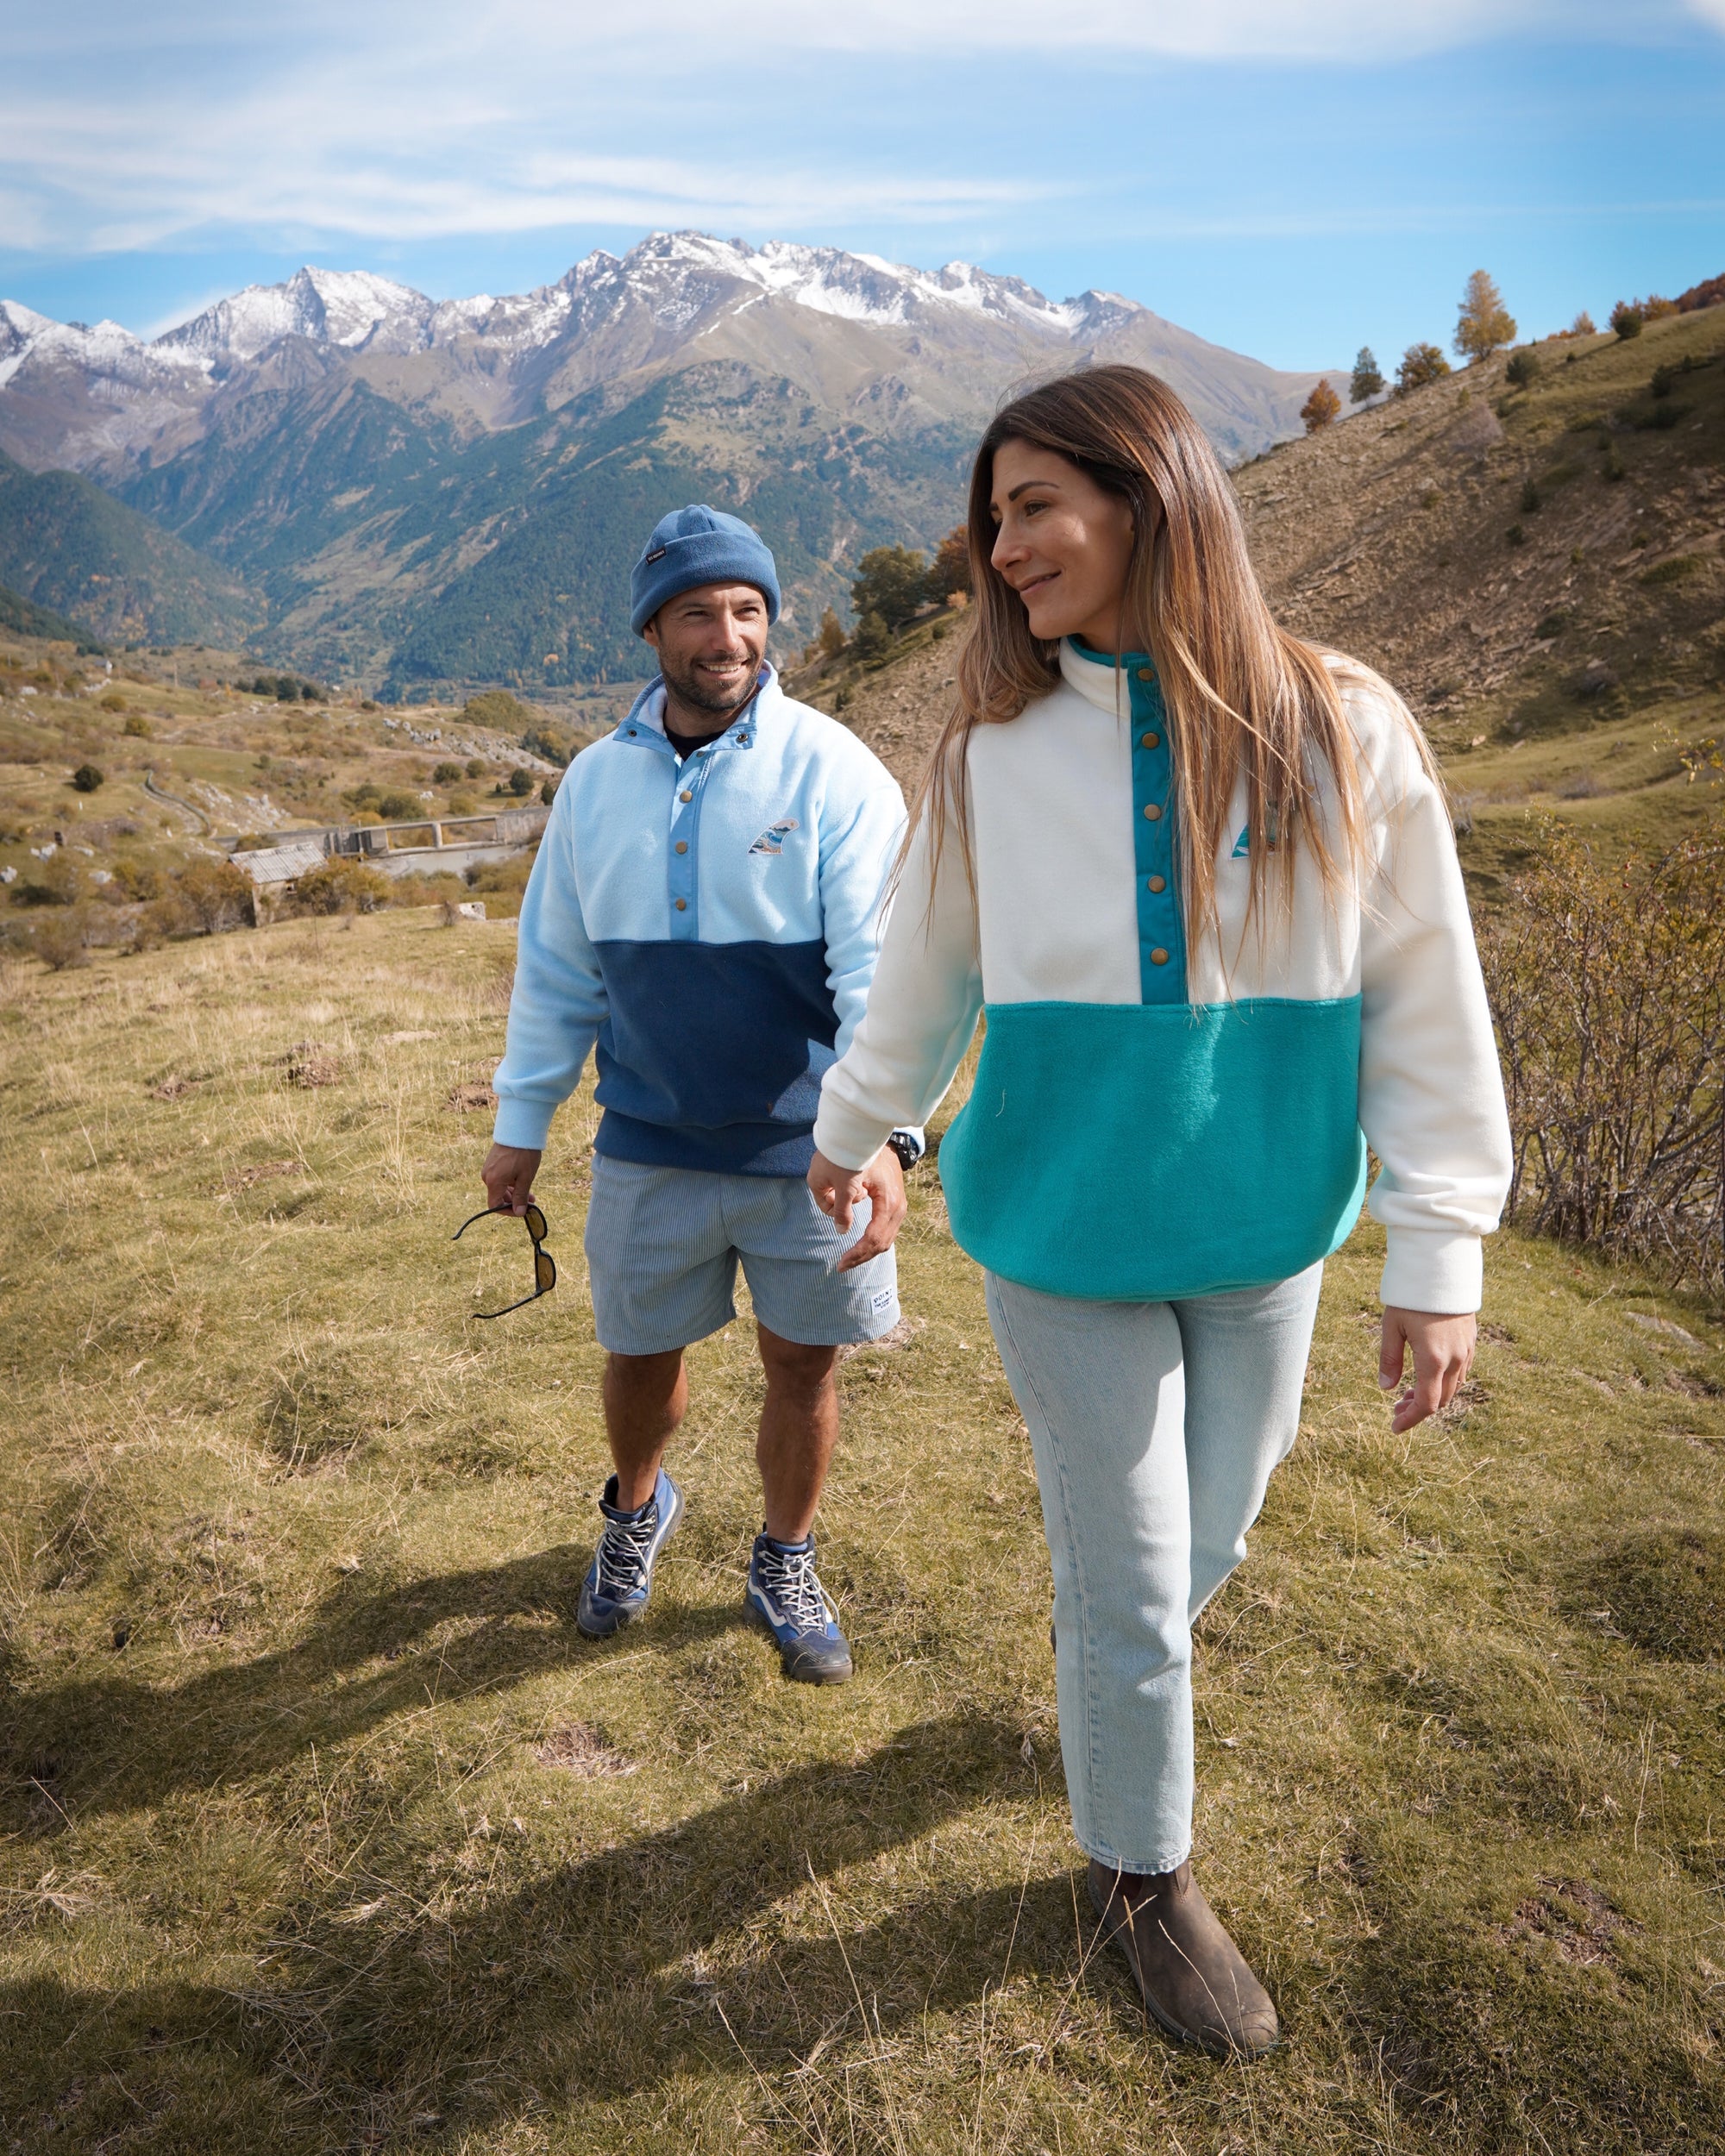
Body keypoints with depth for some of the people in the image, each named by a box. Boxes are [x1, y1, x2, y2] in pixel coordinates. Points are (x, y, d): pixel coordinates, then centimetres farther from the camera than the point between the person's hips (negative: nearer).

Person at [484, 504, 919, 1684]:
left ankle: (786, 1567, 37)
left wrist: (887, 1132, -30)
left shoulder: (833, 773, -11)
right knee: (641, 1355, 17)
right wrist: (522, 1121, 9)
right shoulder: (597, 780, 2)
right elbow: (555, 967, 9)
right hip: (650, 1146, 3)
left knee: (802, 1364, 12)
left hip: (806, 1146, -2)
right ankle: (638, 1510, 49)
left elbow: (879, 966, -18)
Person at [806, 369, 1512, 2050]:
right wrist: (849, 1133, 18)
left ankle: (1108, 1694, 53)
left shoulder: (1342, 733, -9)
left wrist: (1437, 1257, -6)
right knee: (1130, 1579, 8)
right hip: (1065, 1232, -1)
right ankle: (1142, 1874, 35)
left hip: (1263, 1233, 2)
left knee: (1205, 1542, 19)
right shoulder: (992, 756, -7)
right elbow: (922, 980, 7)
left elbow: (1424, 1006, -5)